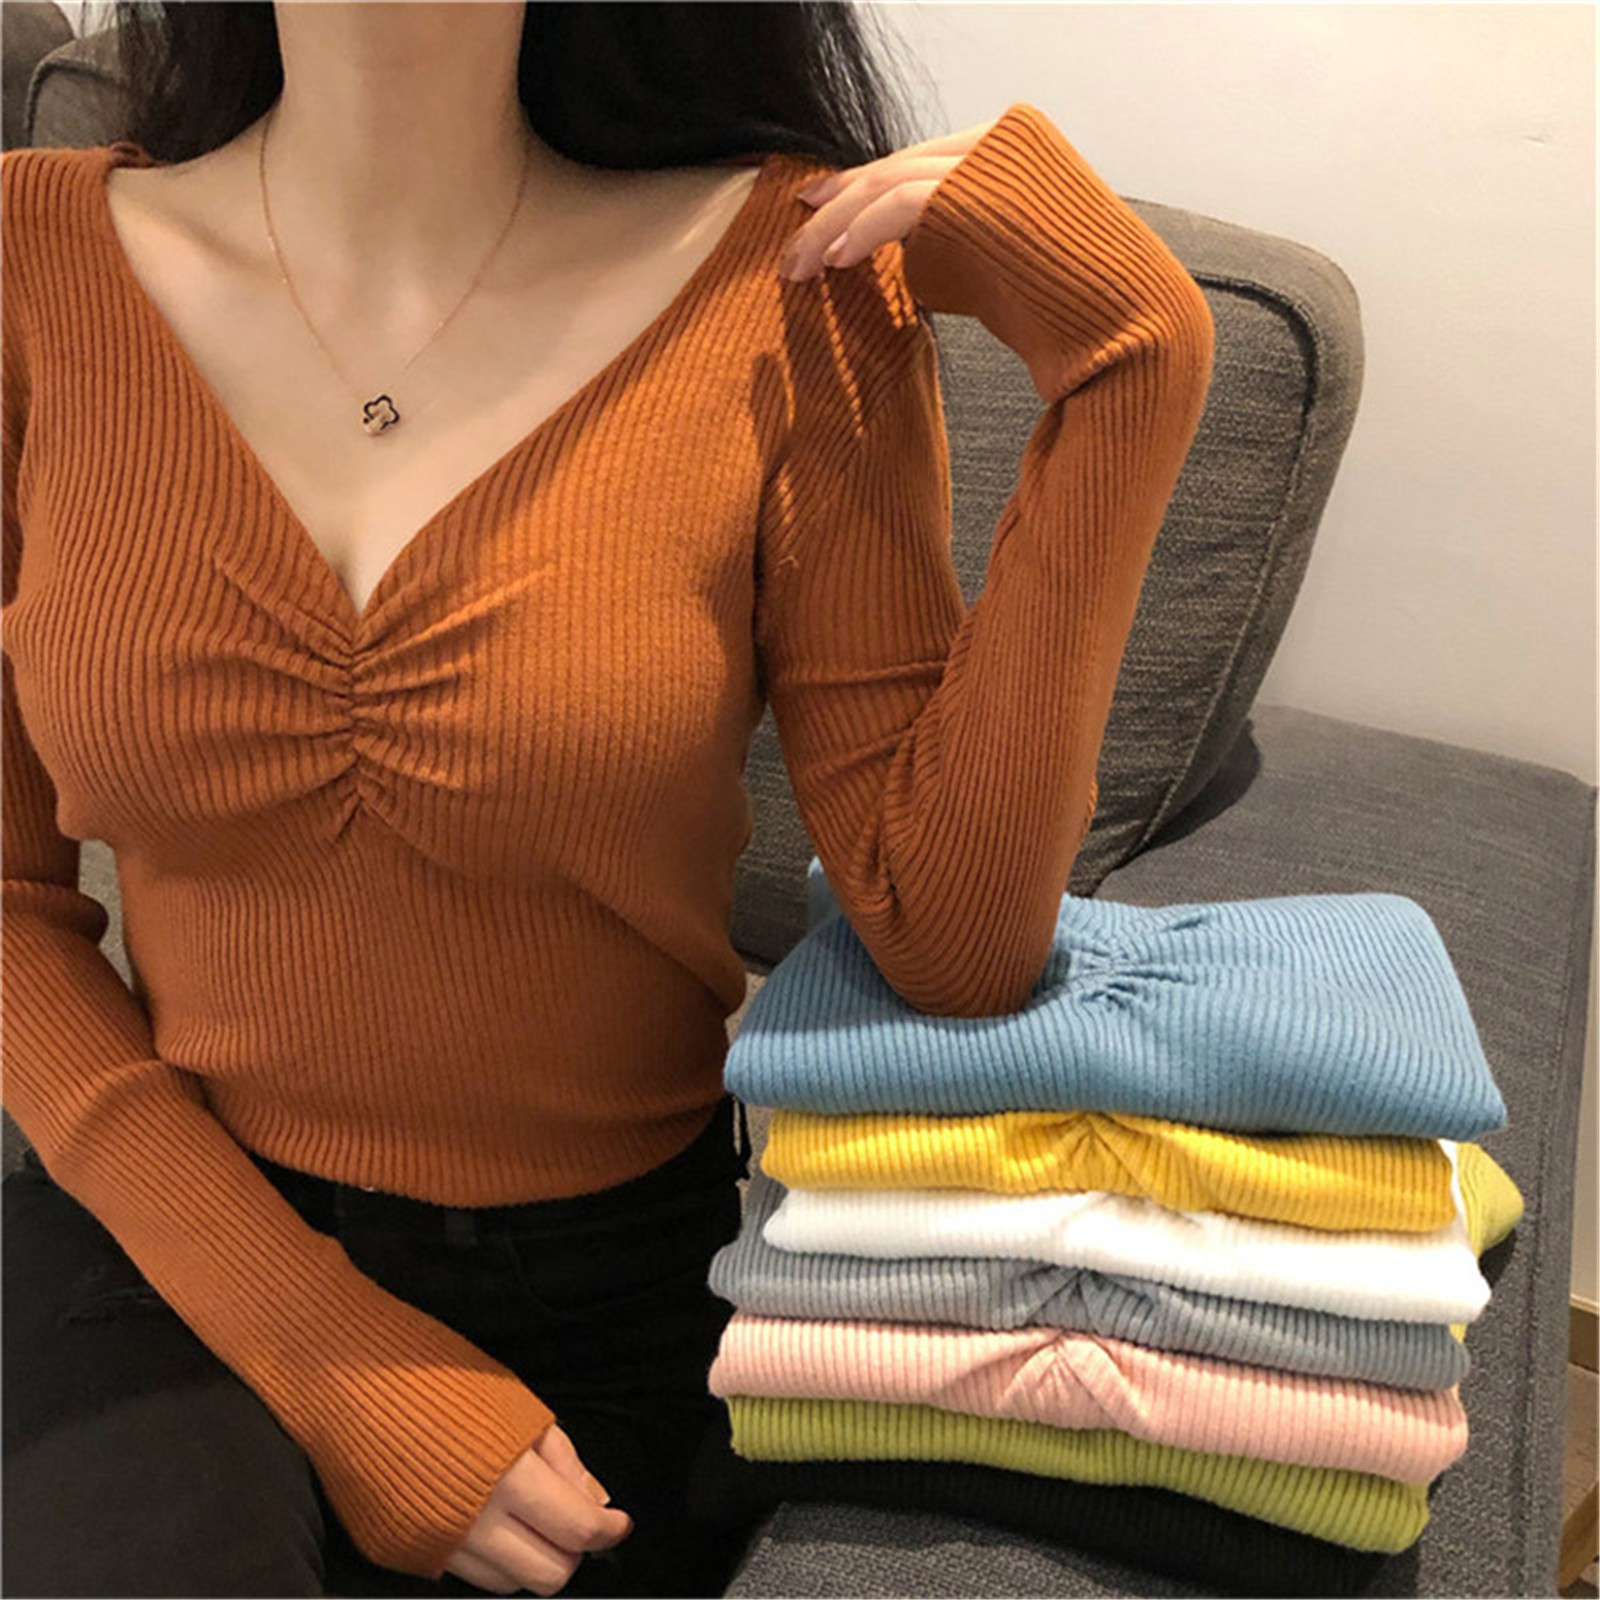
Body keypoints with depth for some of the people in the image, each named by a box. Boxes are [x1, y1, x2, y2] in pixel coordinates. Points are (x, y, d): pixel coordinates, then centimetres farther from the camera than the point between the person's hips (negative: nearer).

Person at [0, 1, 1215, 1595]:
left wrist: (1125, 375, -19)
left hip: (622, 1282, 1)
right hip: (174, 1249, 1)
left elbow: (953, 938, -15)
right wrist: (324, 1355, -10)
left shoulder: (789, 278, -11)